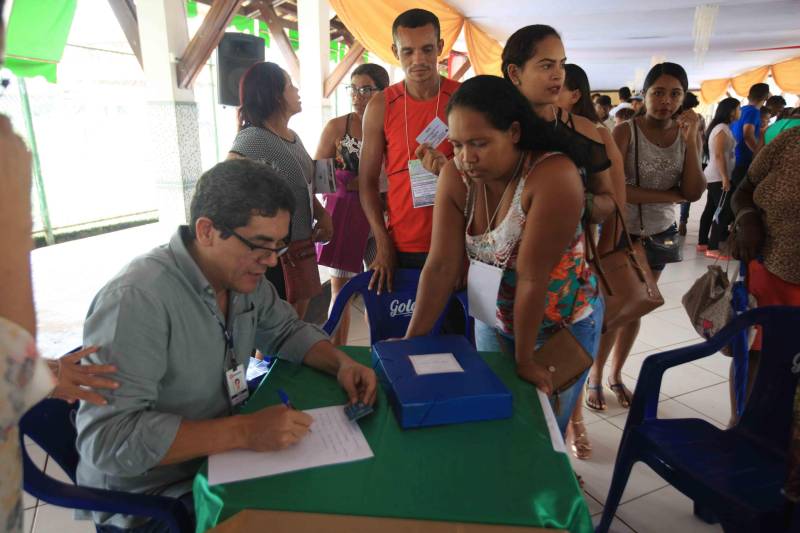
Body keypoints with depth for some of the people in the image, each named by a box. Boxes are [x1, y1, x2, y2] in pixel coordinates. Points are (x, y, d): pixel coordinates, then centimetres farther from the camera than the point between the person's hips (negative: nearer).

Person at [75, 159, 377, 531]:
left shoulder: (241, 274, -3)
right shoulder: (137, 299, -28)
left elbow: (287, 330, 10)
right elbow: (109, 438, -30)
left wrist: (341, 363, -8)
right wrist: (245, 431, -35)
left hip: (221, 456, 7)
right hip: (149, 500, -7)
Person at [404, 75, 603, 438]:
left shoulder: (553, 177, -30)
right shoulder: (455, 176, -15)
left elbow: (532, 278, -27)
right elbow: (441, 266, -16)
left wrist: (524, 360, -21)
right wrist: (412, 341, -18)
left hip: (562, 325, -4)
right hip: (494, 319, 5)